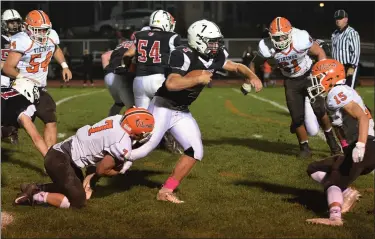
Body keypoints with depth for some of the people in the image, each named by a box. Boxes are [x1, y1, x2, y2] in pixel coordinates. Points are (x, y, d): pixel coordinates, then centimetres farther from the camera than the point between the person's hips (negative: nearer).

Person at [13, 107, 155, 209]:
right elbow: (101, 170, -8)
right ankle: (34, 196, -3)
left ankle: (36, 188, 17)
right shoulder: (123, 147, -21)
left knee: (84, 192, 20)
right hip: (59, 160, -9)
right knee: (77, 202, -4)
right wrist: (121, 169, 8)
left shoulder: (118, 119, 0)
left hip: (59, 152, 9)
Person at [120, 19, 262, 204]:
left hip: (182, 112, 8)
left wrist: (252, 76, -5)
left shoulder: (214, 57, 0)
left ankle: (166, 191, 5)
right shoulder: (184, 56, -24)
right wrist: (198, 79, -30)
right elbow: (171, 84, -37)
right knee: (145, 147, -13)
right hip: (163, 107, -8)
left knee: (195, 151, -1)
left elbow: (237, 67, 14)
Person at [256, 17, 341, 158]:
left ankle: (331, 139, 14)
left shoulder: (301, 40, -29)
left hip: (309, 76, -2)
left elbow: (319, 53, -12)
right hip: (291, 82, 2)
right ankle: (304, 147, 18)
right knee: (297, 117, -3)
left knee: (319, 109, -12)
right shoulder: (267, 48, -24)